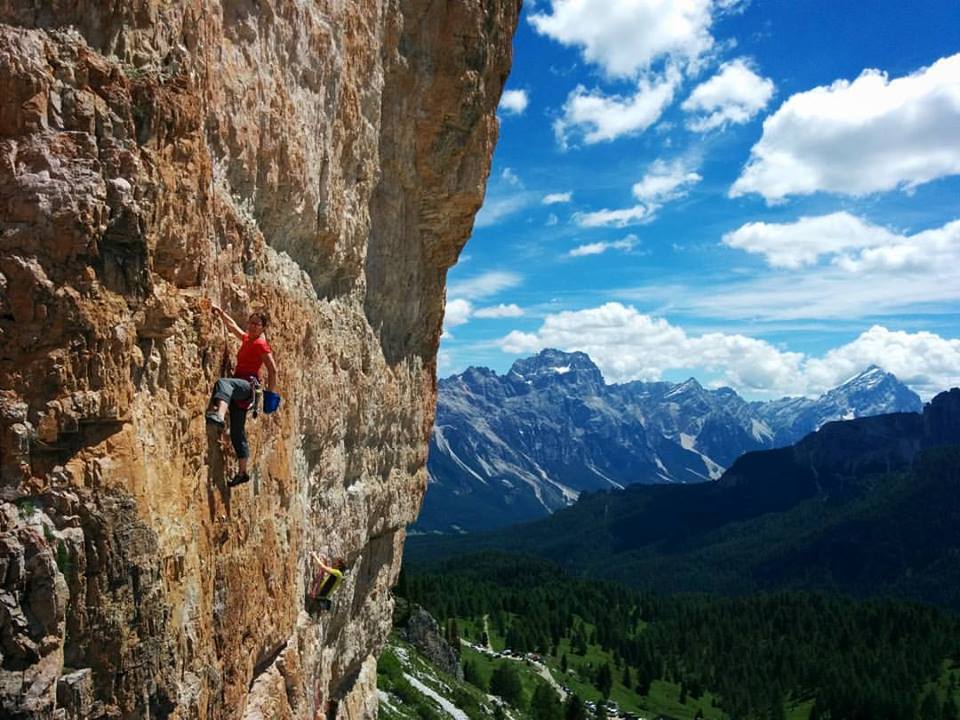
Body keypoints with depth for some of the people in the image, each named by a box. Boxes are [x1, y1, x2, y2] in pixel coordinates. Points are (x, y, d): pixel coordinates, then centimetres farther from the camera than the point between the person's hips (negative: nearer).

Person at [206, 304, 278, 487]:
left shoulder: (261, 344, -5)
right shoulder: (246, 338, 18)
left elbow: (273, 370, -9)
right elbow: (232, 325, 35)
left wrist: (270, 393, -8)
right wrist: (220, 312, 29)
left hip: (248, 385, -9)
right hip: (239, 388, 9)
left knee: (223, 382, -40)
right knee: (237, 432, 9)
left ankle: (219, 416, -69)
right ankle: (242, 473, 17)